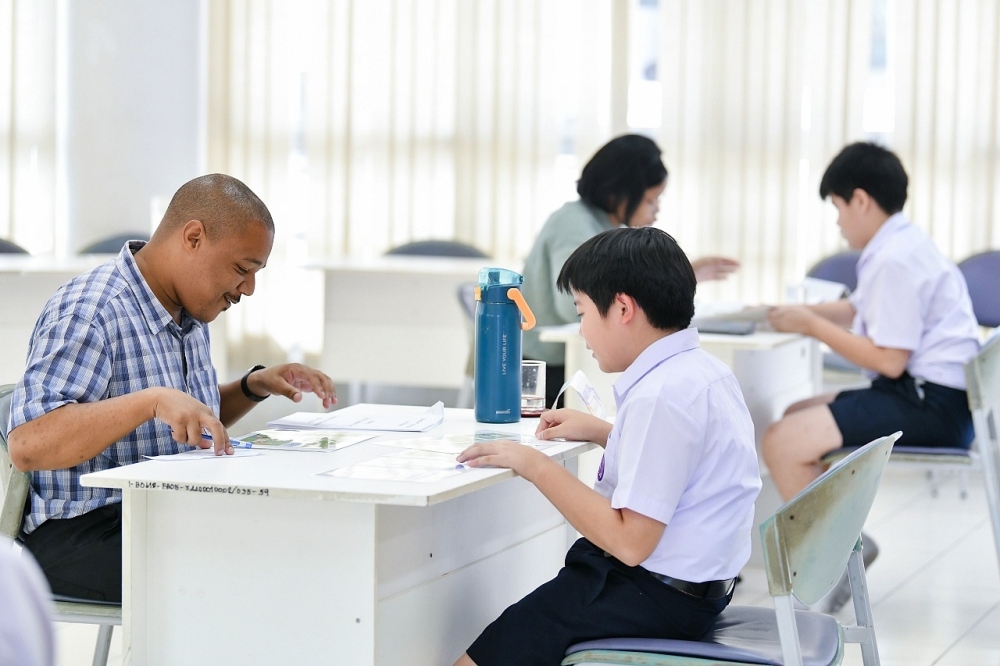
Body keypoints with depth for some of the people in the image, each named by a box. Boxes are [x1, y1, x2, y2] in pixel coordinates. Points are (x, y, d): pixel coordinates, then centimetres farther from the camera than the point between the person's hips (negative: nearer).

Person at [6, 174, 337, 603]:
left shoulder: (189, 315, 14)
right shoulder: (87, 313, -16)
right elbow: (27, 445, -28)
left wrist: (254, 386, 10)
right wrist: (152, 400, -36)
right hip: (86, 535, -9)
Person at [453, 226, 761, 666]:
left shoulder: (660, 396, -24)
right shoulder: (700, 368, 8)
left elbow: (630, 542, -26)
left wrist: (536, 466, -20)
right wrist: (600, 432, 20)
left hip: (659, 596, -11)